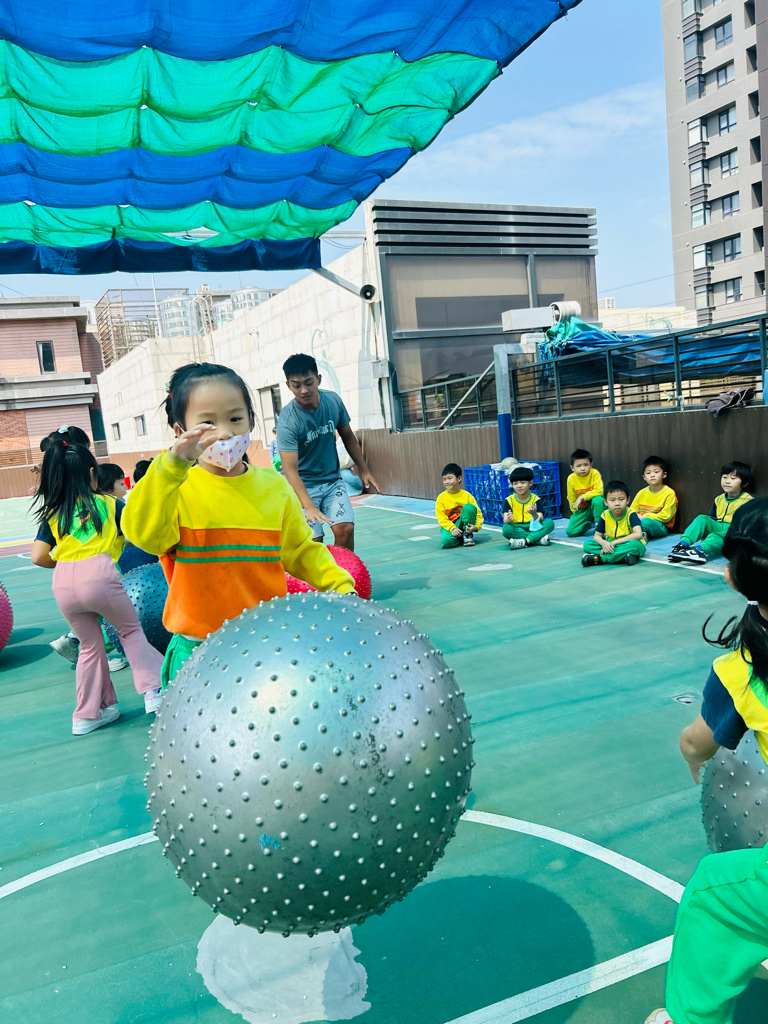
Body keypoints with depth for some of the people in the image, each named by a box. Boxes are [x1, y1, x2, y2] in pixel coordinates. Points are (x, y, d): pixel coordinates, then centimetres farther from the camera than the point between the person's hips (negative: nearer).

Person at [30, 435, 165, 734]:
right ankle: (153, 691, 10)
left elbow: (39, 557, 8)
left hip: (63, 583, 3)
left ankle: (87, 714, 29)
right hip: (98, 573, -3)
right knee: (131, 631, 20)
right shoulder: (108, 504, 9)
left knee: (90, 645, 22)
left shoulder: (52, 514, 16)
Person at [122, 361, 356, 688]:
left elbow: (301, 551, 14)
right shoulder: (176, 488, -6)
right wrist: (174, 464, -33)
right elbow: (144, 533, -25)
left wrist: (340, 586, 2)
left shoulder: (274, 487, 5)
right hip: (199, 650, -2)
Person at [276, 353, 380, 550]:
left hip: (333, 480, 4)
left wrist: (364, 470, 10)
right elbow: (290, 470, -31)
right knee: (313, 541, -10)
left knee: (345, 529, -11)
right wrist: (309, 507, -43)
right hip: (304, 486, -4)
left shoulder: (333, 401, -9)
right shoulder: (287, 421, -24)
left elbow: (348, 437, 9)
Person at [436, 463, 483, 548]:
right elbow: (441, 518, -10)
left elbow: (478, 513, -5)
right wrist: (452, 528, -25)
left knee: (469, 507, -26)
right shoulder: (441, 497, -5)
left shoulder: (467, 495, -4)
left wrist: (476, 526, -25)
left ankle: (468, 534, -11)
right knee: (446, 541, -35)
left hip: (463, 524, 1)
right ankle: (459, 537, 0)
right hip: (449, 526, -1)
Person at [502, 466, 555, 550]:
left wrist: (534, 514, -37)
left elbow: (540, 519, -12)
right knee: (506, 528, -32)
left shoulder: (535, 499, -1)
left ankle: (525, 541, -33)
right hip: (517, 529, -1)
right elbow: (505, 521, -11)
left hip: (533, 528, 1)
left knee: (550, 523, -24)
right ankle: (537, 538, -27)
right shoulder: (509, 500, -1)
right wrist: (508, 519, -37)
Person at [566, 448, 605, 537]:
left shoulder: (594, 473, -17)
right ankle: (588, 524, 21)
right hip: (582, 509, 3)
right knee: (570, 531, -13)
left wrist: (582, 497, -28)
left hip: (595, 505, -2)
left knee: (597, 500, -39)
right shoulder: (571, 479, -11)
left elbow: (599, 491, -27)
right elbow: (571, 499, 0)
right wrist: (576, 512, 0)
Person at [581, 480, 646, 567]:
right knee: (587, 544, -17)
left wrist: (615, 542, -28)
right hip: (610, 545, 4)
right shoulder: (605, 516, -3)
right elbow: (597, 535, 0)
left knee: (634, 544, -39)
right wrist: (603, 543, -27)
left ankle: (599, 558, -31)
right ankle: (622, 555, -28)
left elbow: (638, 534, -27)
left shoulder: (631, 514, -14)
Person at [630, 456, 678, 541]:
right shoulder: (641, 493, 8)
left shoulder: (669, 493, -6)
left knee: (647, 522, -37)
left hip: (661, 528, -5)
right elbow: (631, 511, 12)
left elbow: (665, 516, -11)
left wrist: (644, 517, -12)